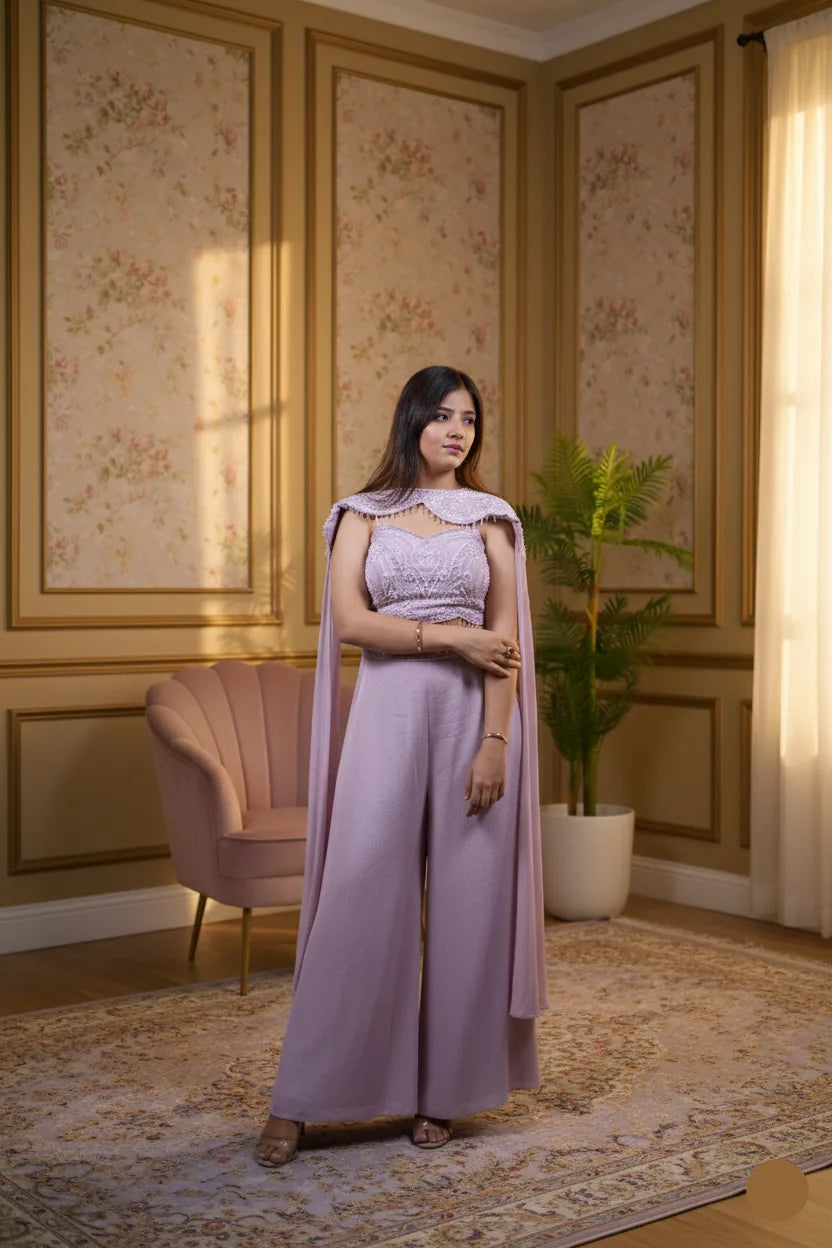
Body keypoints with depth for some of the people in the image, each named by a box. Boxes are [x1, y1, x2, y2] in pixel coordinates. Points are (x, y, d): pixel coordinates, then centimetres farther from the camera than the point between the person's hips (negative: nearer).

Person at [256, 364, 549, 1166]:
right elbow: (350, 621, -4)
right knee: (359, 897, -3)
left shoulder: (491, 518, 8)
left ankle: (443, 1091, 16)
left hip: (472, 716, 1)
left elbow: (503, 640, 0)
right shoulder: (363, 514, 8)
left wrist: (496, 743, -9)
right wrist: (450, 635, -11)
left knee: (465, 901, 3)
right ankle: (300, 1100, 6)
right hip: (388, 714, -1)